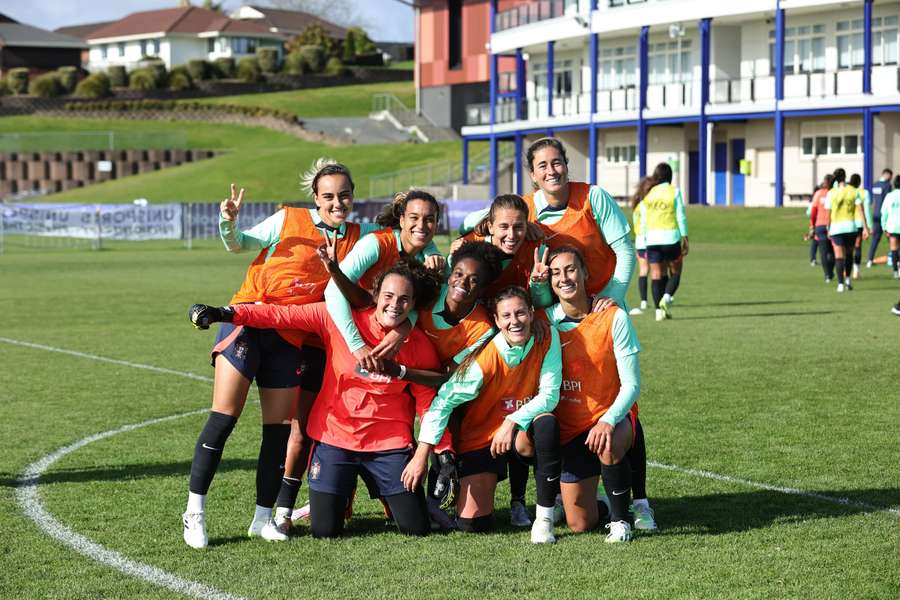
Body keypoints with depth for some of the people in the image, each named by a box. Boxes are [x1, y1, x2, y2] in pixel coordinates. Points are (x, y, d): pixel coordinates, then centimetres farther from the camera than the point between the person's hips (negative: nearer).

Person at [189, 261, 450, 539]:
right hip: (334, 439, -1)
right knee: (324, 530, -6)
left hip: (389, 443, 1)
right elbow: (282, 315, -13)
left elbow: (428, 403, 2)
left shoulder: (420, 346, -4)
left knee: (416, 528, -1)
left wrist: (443, 451, -4)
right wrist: (227, 314, -23)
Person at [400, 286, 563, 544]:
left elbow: (550, 395, -14)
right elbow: (444, 401, -18)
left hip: (523, 431, 1)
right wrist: (421, 456, -22)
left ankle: (545, 515, -22)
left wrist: (513, 422, -29)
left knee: (547, 423, -35)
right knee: (471, 522, -11)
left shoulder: (547, 339, -12)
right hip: (481, 437, -1)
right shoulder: (485, 358, -20)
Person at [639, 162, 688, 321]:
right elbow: (681, 217, -4)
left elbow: (643, 221, 9)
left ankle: (659, 310, 0)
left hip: (652, 238, 3)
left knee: (656, 275, 5)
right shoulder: (674, 191, -1)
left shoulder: (648, 193, 8)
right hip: (671, 237, -3)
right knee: (675, 272, 11)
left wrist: (645, 239, 17)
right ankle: (667, 297, -13)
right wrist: (685, 239, 0)